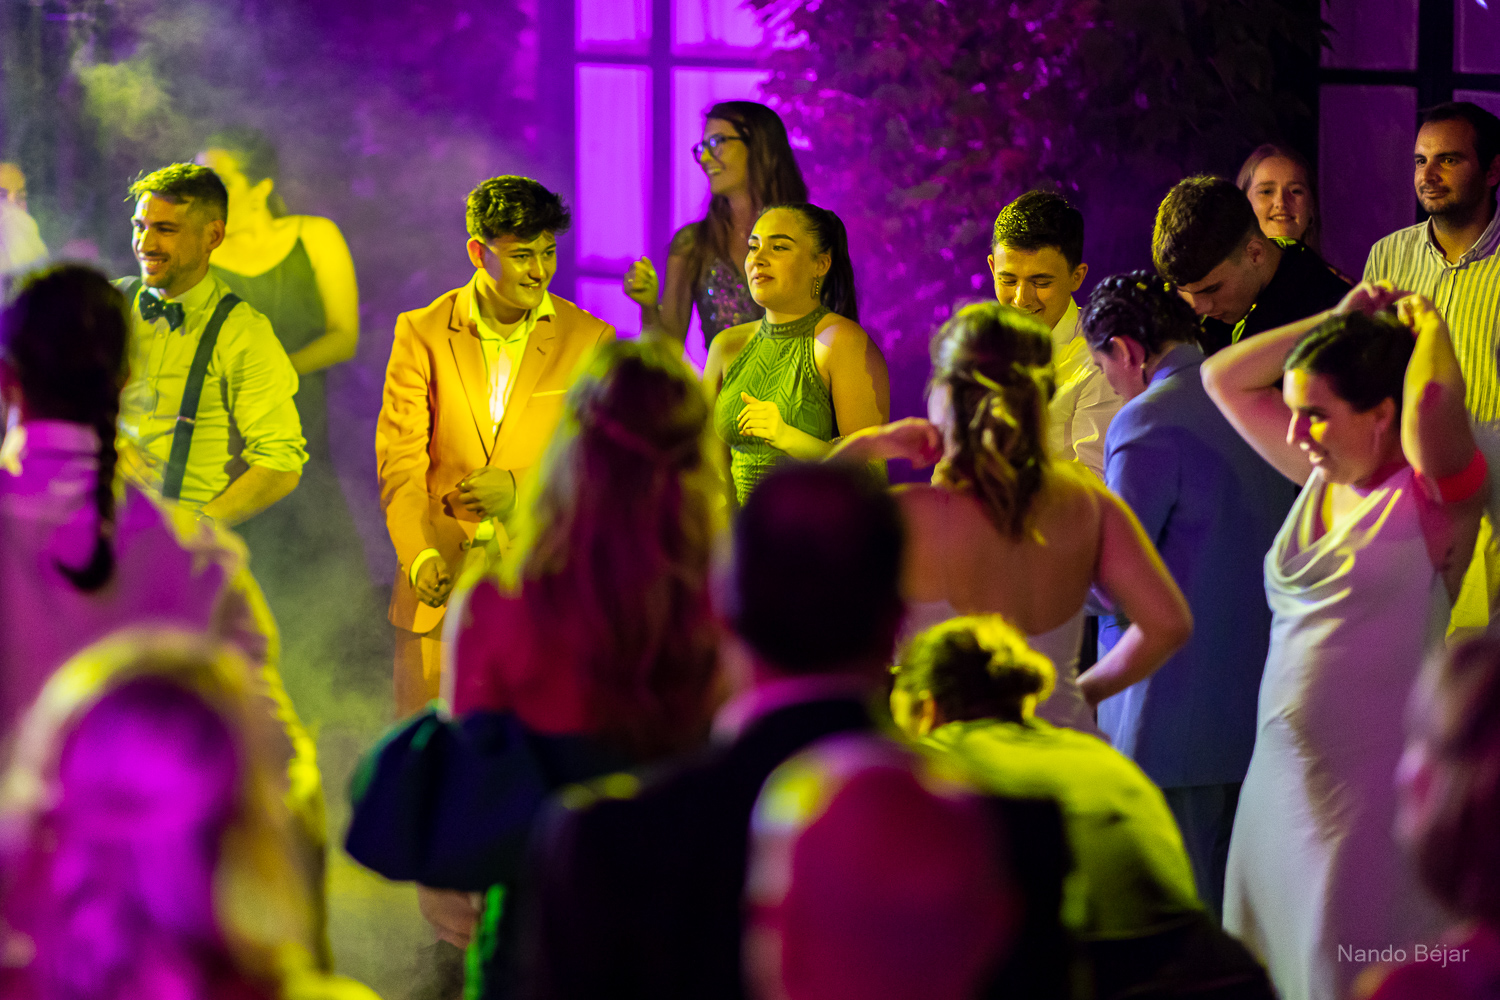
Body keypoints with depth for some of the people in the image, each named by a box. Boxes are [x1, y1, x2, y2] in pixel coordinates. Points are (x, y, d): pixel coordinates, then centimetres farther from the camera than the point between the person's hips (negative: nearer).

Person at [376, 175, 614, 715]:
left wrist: (518, 488, -17)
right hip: (441, 589, 1)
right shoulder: (422, 333, 5)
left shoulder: (589, 340, 4)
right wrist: (419, 558, -16)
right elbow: (399, 460, 1)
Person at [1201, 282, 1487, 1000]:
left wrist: (1427, 324, -11)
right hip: (1280, 781, 7)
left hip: (1373, 793, -7)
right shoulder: (1322, 478, 9)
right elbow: (1223, 376, 17)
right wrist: (1338, 321, 9)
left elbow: (1434, 396, -32)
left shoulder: (1433, 498, -11)